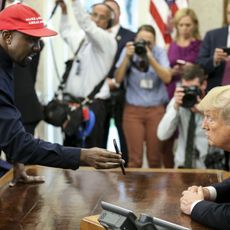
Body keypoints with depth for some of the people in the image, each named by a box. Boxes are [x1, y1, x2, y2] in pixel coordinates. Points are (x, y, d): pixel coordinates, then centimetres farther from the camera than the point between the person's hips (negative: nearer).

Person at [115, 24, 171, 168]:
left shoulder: (159, 52, 1)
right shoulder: (128, 51, 1)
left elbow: (167, 78, -12)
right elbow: (118, 79, -7)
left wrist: (151, 59, -22)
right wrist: (127, 57, -18)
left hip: (156, 110, 0)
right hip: (133, 110, 0)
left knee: (155, 157, 3)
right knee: (135, 158, -4)